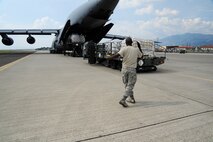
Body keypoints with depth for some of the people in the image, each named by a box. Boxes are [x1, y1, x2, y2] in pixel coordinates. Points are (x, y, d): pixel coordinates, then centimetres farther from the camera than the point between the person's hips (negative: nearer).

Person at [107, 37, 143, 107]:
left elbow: (117, 55, -18)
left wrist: (107, 58, -9)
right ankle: (123, 100, -10)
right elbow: (141, 56, 22)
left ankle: (131, 98, 28)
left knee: (127, 85, 16)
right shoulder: (136, 49, 3)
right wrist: (139, 47, 31)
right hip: (132, 69, 0)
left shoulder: (124, 49, -5)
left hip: (124, 69, 1)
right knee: (130, 86, 1)